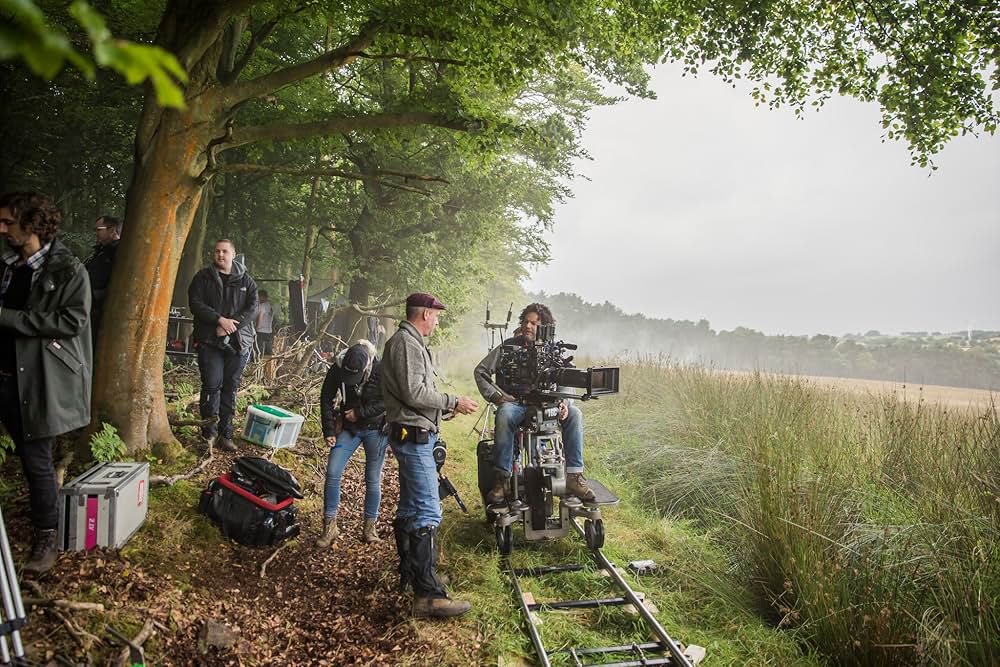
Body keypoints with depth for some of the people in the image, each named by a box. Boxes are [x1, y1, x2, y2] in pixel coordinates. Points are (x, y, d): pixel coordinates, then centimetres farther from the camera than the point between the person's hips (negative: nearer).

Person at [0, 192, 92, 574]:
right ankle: (42, 510, 33)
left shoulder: (68, 269, -8)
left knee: (36, 458, -2)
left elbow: (73, 321, -18)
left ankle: (46, 538, 11)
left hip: (43, 380, -6)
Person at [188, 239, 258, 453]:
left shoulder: (246, 281, 10)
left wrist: (231, 326, -13)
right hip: (209, 341, -2)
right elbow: (195, 303, -5)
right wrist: (220, 319, -18)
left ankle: (225, 434, 12)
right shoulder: (203, 277, 5)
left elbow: (252, 308, 0)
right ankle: (209, 432, 6)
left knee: (231, 388, 5)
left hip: (238, 342, 2)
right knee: (212, 385, -8)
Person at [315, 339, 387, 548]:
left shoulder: (381, 371, -22)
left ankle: (369, 527, 18)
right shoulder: (336, 370, -14)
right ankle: (330, 526, 7)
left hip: (376, 429, -2)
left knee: (373, 480, 4)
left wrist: (360, 413, -20)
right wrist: (329, 431, -4)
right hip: (349, 427, 2)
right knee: (332, 473, -6)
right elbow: (326, 399, -3)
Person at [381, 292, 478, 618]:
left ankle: (410, 572, 30)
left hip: (415, 436, 11)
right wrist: (453, 402, -14)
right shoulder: (406, 342, -14)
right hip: (413, 435, -11)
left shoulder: (411, 342, 19)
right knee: (428, 511, -14)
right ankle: (428, 594, -13)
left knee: (410, 508, 18)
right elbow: (413, 393, -22)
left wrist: (447, 407, 15)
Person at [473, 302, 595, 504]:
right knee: (504, 415, -37)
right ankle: (502, 478, -29)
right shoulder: (508, 347, 5)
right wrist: (495, 396, -7)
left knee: (574, 414, -26)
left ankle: (574, 476, -22)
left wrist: (563, 402, -14)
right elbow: (480, 371, 6)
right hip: (514, 403, -2)